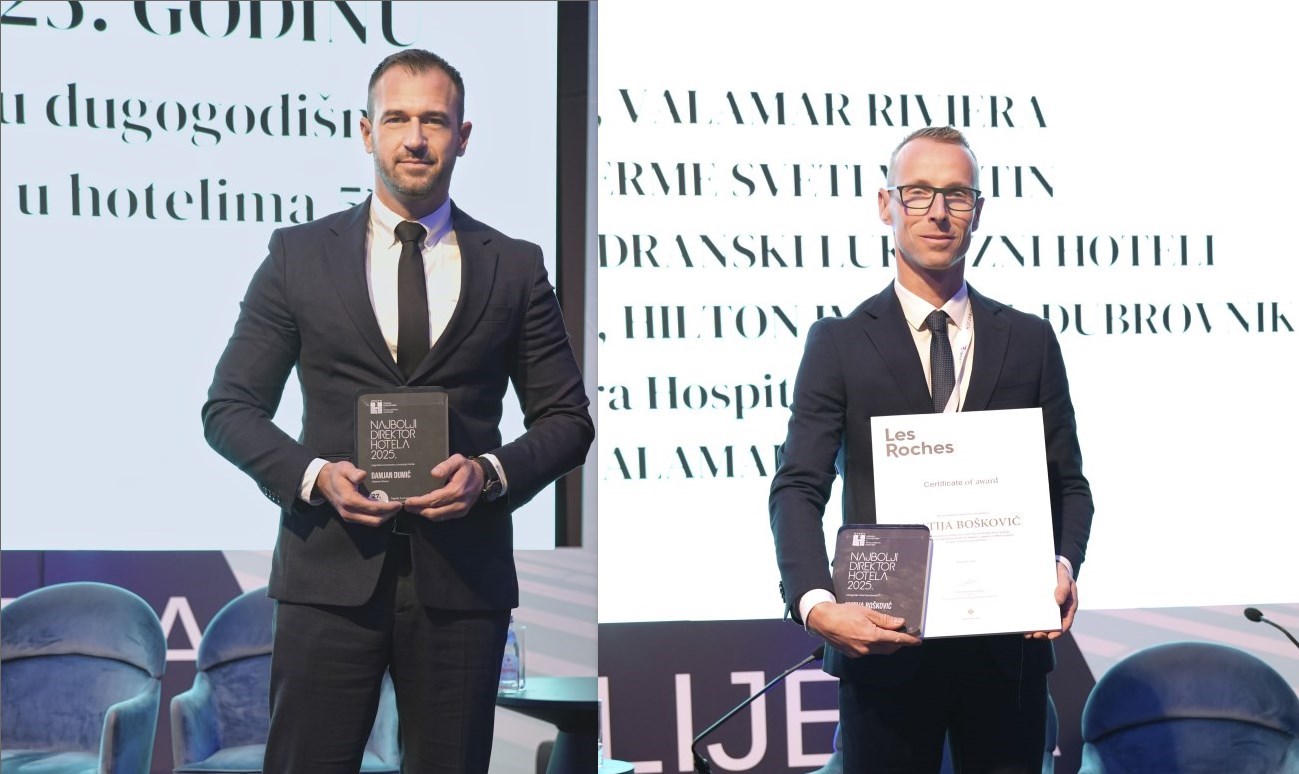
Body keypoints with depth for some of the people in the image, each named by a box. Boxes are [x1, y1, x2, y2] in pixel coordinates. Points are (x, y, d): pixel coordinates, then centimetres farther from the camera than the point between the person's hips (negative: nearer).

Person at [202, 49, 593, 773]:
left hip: (462, 577, 1)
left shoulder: (515, 267, 8)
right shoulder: (300, 255, 7)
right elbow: (230, 406, 7)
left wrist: (491, 472, -10)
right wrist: (314, 474, -11)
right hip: (331, 572, 0)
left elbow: (567, 417, 10)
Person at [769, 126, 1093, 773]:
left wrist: (1063, 566, -11)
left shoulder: (1030, 341, 10)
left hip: (1006, 646, 2)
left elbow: (1068, 483, 11)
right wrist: (815, 605, -21)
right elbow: (798, 489, -3)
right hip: (883, 641, -1)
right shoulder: (839, 343, 4)